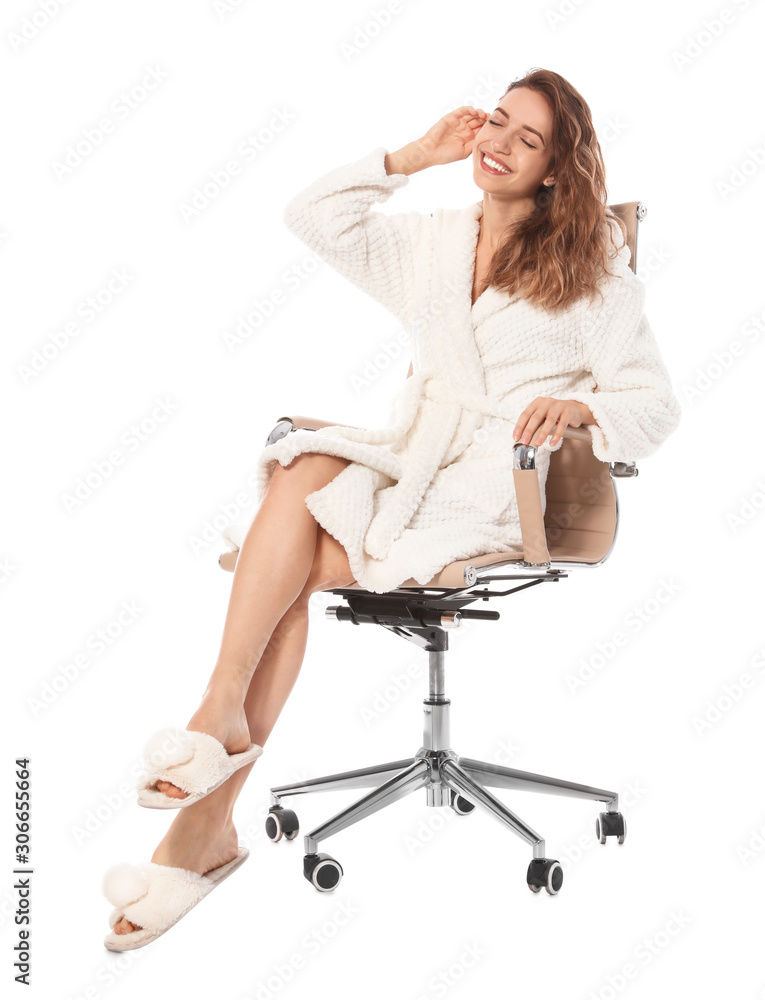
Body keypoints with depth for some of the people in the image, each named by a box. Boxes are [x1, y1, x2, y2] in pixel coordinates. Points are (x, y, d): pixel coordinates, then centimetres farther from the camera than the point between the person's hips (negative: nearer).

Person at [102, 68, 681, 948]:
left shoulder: (590, 268, 5)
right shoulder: (433, 240, 19)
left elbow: (654, 405, 1)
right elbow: (311, 217, 18)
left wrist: (578, 405, -20)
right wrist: (412, 156, 13)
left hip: (495, 481, -5)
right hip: (407, 451, 5)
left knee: (294, 564, -26)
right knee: (303, 474, -30)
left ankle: (208, 818, -21)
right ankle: (224, 713, -29)